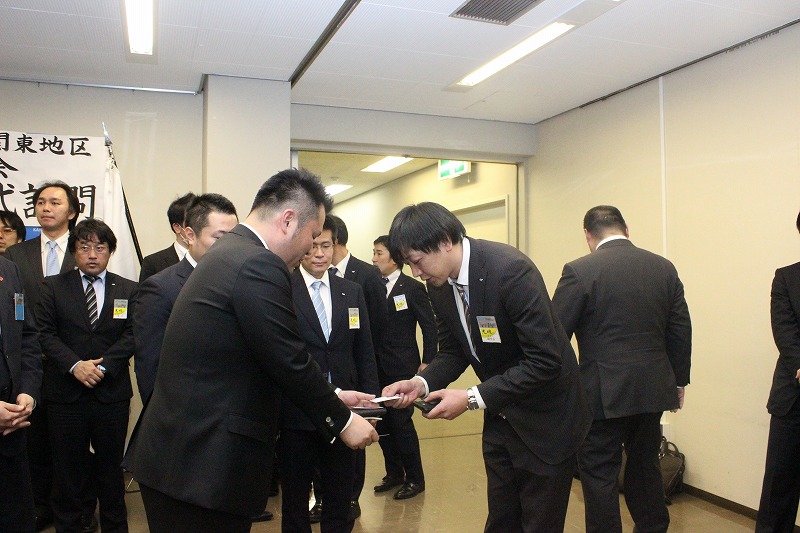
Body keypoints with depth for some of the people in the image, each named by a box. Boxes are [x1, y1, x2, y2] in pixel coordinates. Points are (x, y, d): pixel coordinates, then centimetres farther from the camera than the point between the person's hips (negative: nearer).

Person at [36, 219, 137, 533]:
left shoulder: (128, 290, 6)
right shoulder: (53, 287, 5)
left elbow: (132, 335, -2)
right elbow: (45, 333, -3)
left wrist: (103, 366, -15)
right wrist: (74, 365, -16)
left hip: (112, 393, 0)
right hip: (65, 393, 0)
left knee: (111, 467, 11)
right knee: (67, 469, 10)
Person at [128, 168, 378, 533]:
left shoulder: (228, 253, 11)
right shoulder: (258, 266, -20)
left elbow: (276, 360, 14)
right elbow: (291, 363, -17)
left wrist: (333, 396, 16)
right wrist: (342, 420, -3)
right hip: (205, 465, -10)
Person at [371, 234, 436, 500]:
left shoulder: (413, 288, -6)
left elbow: (430, 327, -5)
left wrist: (427, 363, -9)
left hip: (402, 368, -5)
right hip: (378, 367, 5)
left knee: (401, 421, -1)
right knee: (382, 422, 11)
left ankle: (415, 478, 16)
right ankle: (394, 473, 29)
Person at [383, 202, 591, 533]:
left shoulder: (511, 269, -28)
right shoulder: (439, 284, -5)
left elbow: (545, 361, -28)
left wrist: (472, 398, -28)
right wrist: (422, 382, -13)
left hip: (545, 418, -6)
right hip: (500, 416, 6)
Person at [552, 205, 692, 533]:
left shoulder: (579, 271, -12)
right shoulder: (664, 268, 3)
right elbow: (681, 330, 9)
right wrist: (678, 381, 20)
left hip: (604, 393, -6)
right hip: (653, 390, 6)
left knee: (599, 473, 7)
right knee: (645, 466, 22)